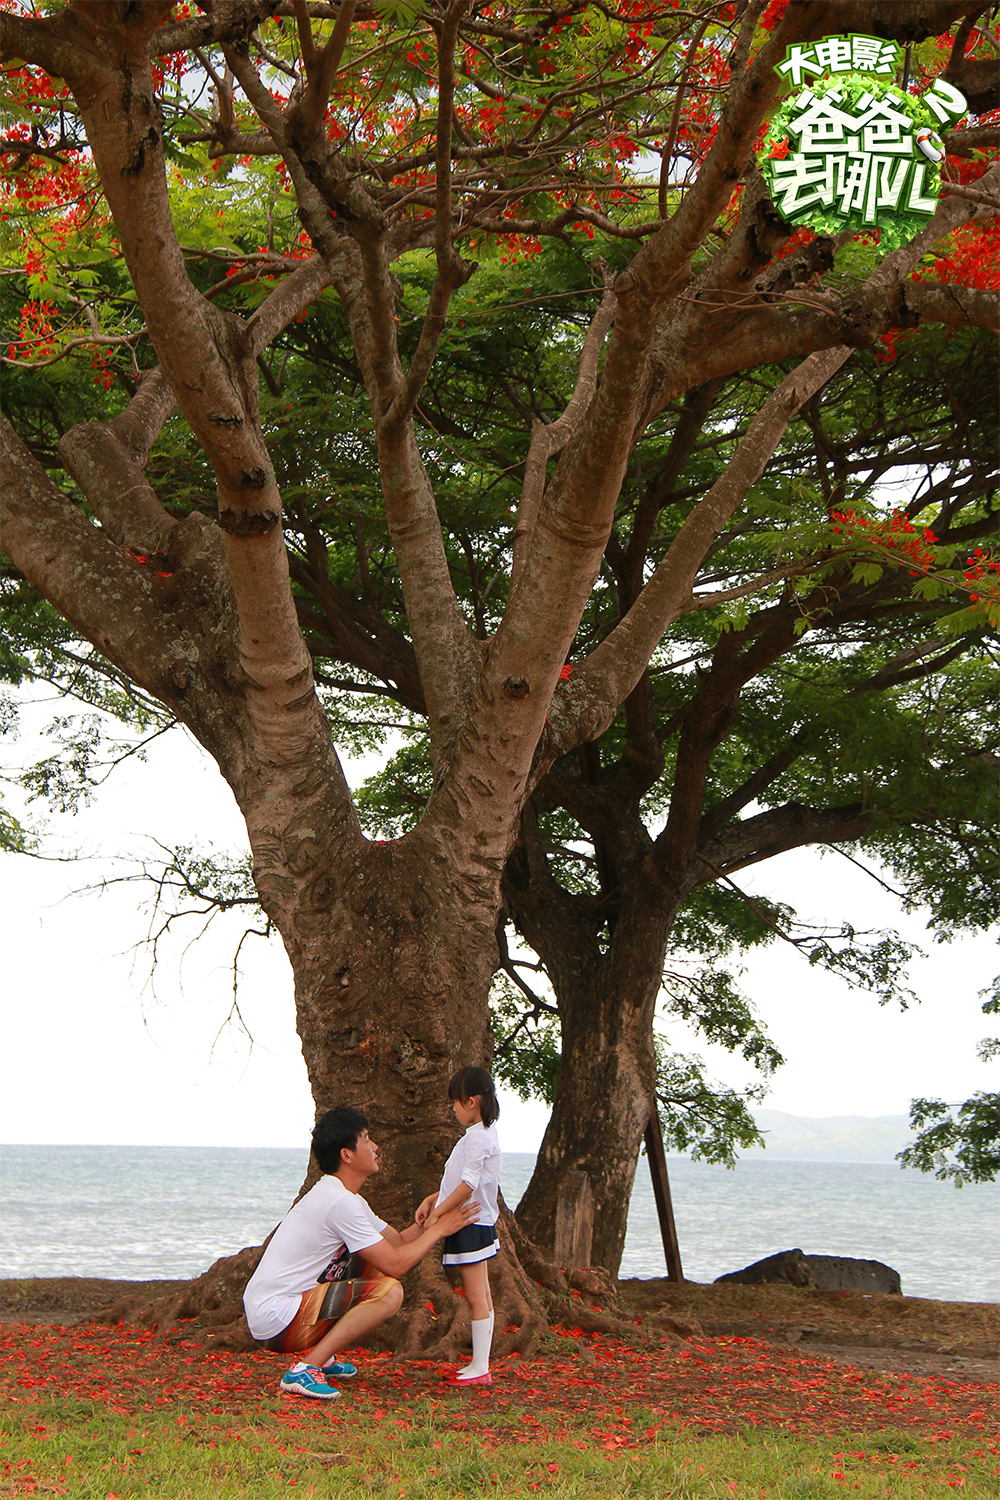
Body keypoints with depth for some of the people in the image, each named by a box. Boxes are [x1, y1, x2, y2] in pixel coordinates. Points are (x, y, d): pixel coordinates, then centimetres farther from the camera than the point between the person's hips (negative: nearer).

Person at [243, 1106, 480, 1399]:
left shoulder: (333, 1195, 15)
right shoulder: (341, 1202, -17)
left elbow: (398, 1241, 19)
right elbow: (395, 1264, -16)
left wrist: (432, 1216, 4)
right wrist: (439, 1229, -6)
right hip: (277, 1321, -10)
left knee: (372, 1265, 19)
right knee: (388, 1292, -20)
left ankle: (321, 1355, 15)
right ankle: (305, 1370, -18)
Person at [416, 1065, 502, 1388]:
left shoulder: (477, 1137, -18)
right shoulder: (484, 1134, 15)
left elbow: (467, 1186, -23)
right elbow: (461, 1182, 19)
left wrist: (437, 1214, -16)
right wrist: (431, 1200, 11)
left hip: (470, 1226, -10)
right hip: (479, 1225, 10)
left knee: (477, 1298, -7)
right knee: (482, 1298, 11)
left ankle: (479, 1368, -4)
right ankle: (480, 1366, 15)